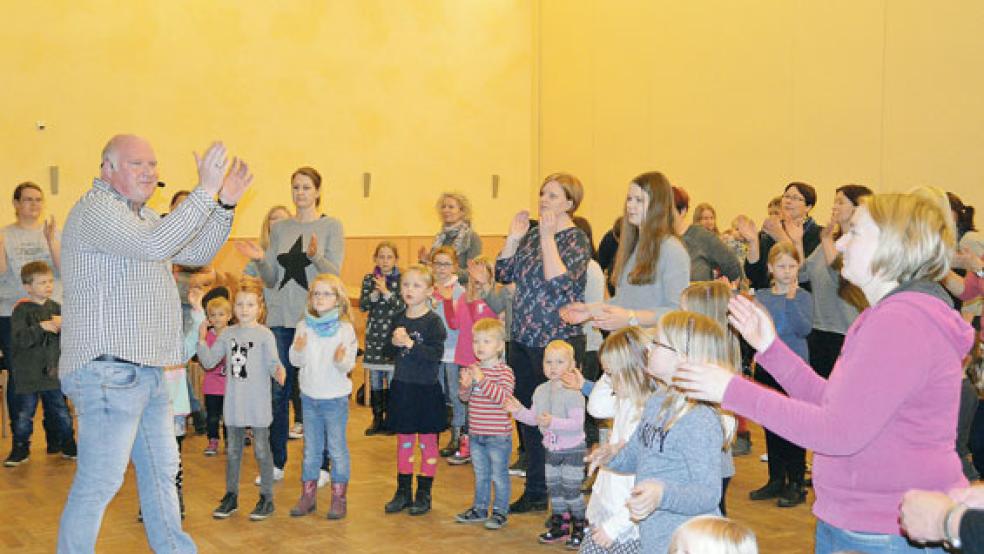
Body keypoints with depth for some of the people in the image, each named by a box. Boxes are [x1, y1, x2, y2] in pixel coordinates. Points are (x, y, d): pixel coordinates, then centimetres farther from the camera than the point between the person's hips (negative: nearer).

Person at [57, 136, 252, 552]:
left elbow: (196, 254, 19)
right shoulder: (96, 209, -12)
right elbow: (154, 245, -28)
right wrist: (205, 191, -27)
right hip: (109, 368, -10)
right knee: (99, 482, -7)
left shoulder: (143, 215, 20)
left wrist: (224, 204, 6)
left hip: (146, 370, 10)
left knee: (162, 469, 19)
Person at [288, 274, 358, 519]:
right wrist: (298, 350, -20)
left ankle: (339, 498, 14)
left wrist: (342, 359, -32)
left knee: (337, 448, 5)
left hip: (335, 397, -4)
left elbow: (348, 366, -10)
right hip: (309, 396, 4)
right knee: (311, 448, 14)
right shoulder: (304, 326, 0)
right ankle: (308, 495, 24)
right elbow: (296, 361, 1)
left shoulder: (345, 328, -9)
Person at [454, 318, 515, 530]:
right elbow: (465, 397, 10)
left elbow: (502, 397, -25)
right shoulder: (472, 369, 6)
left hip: (498, 435, -6)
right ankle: (480, 508, 31)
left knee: (498, 475, 5)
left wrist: (483, 381, -30)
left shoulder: (504, 372, -12)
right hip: (476, 433, 6)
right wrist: (465, 385, -12)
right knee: (480, 474, 19)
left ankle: (500, 511, 16)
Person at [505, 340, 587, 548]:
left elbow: (577, 423, -26)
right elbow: (534, 417, 13)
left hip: (573, 449, -7)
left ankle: (580, 528, 11)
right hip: (551, 449, 7)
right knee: (553, 488, 14)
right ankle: (560, 525, 29)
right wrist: (519, 411, -4)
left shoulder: (573, 393, -20)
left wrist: (553, 422, -34)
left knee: (571, 490, -4)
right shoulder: (541, 391, 4)